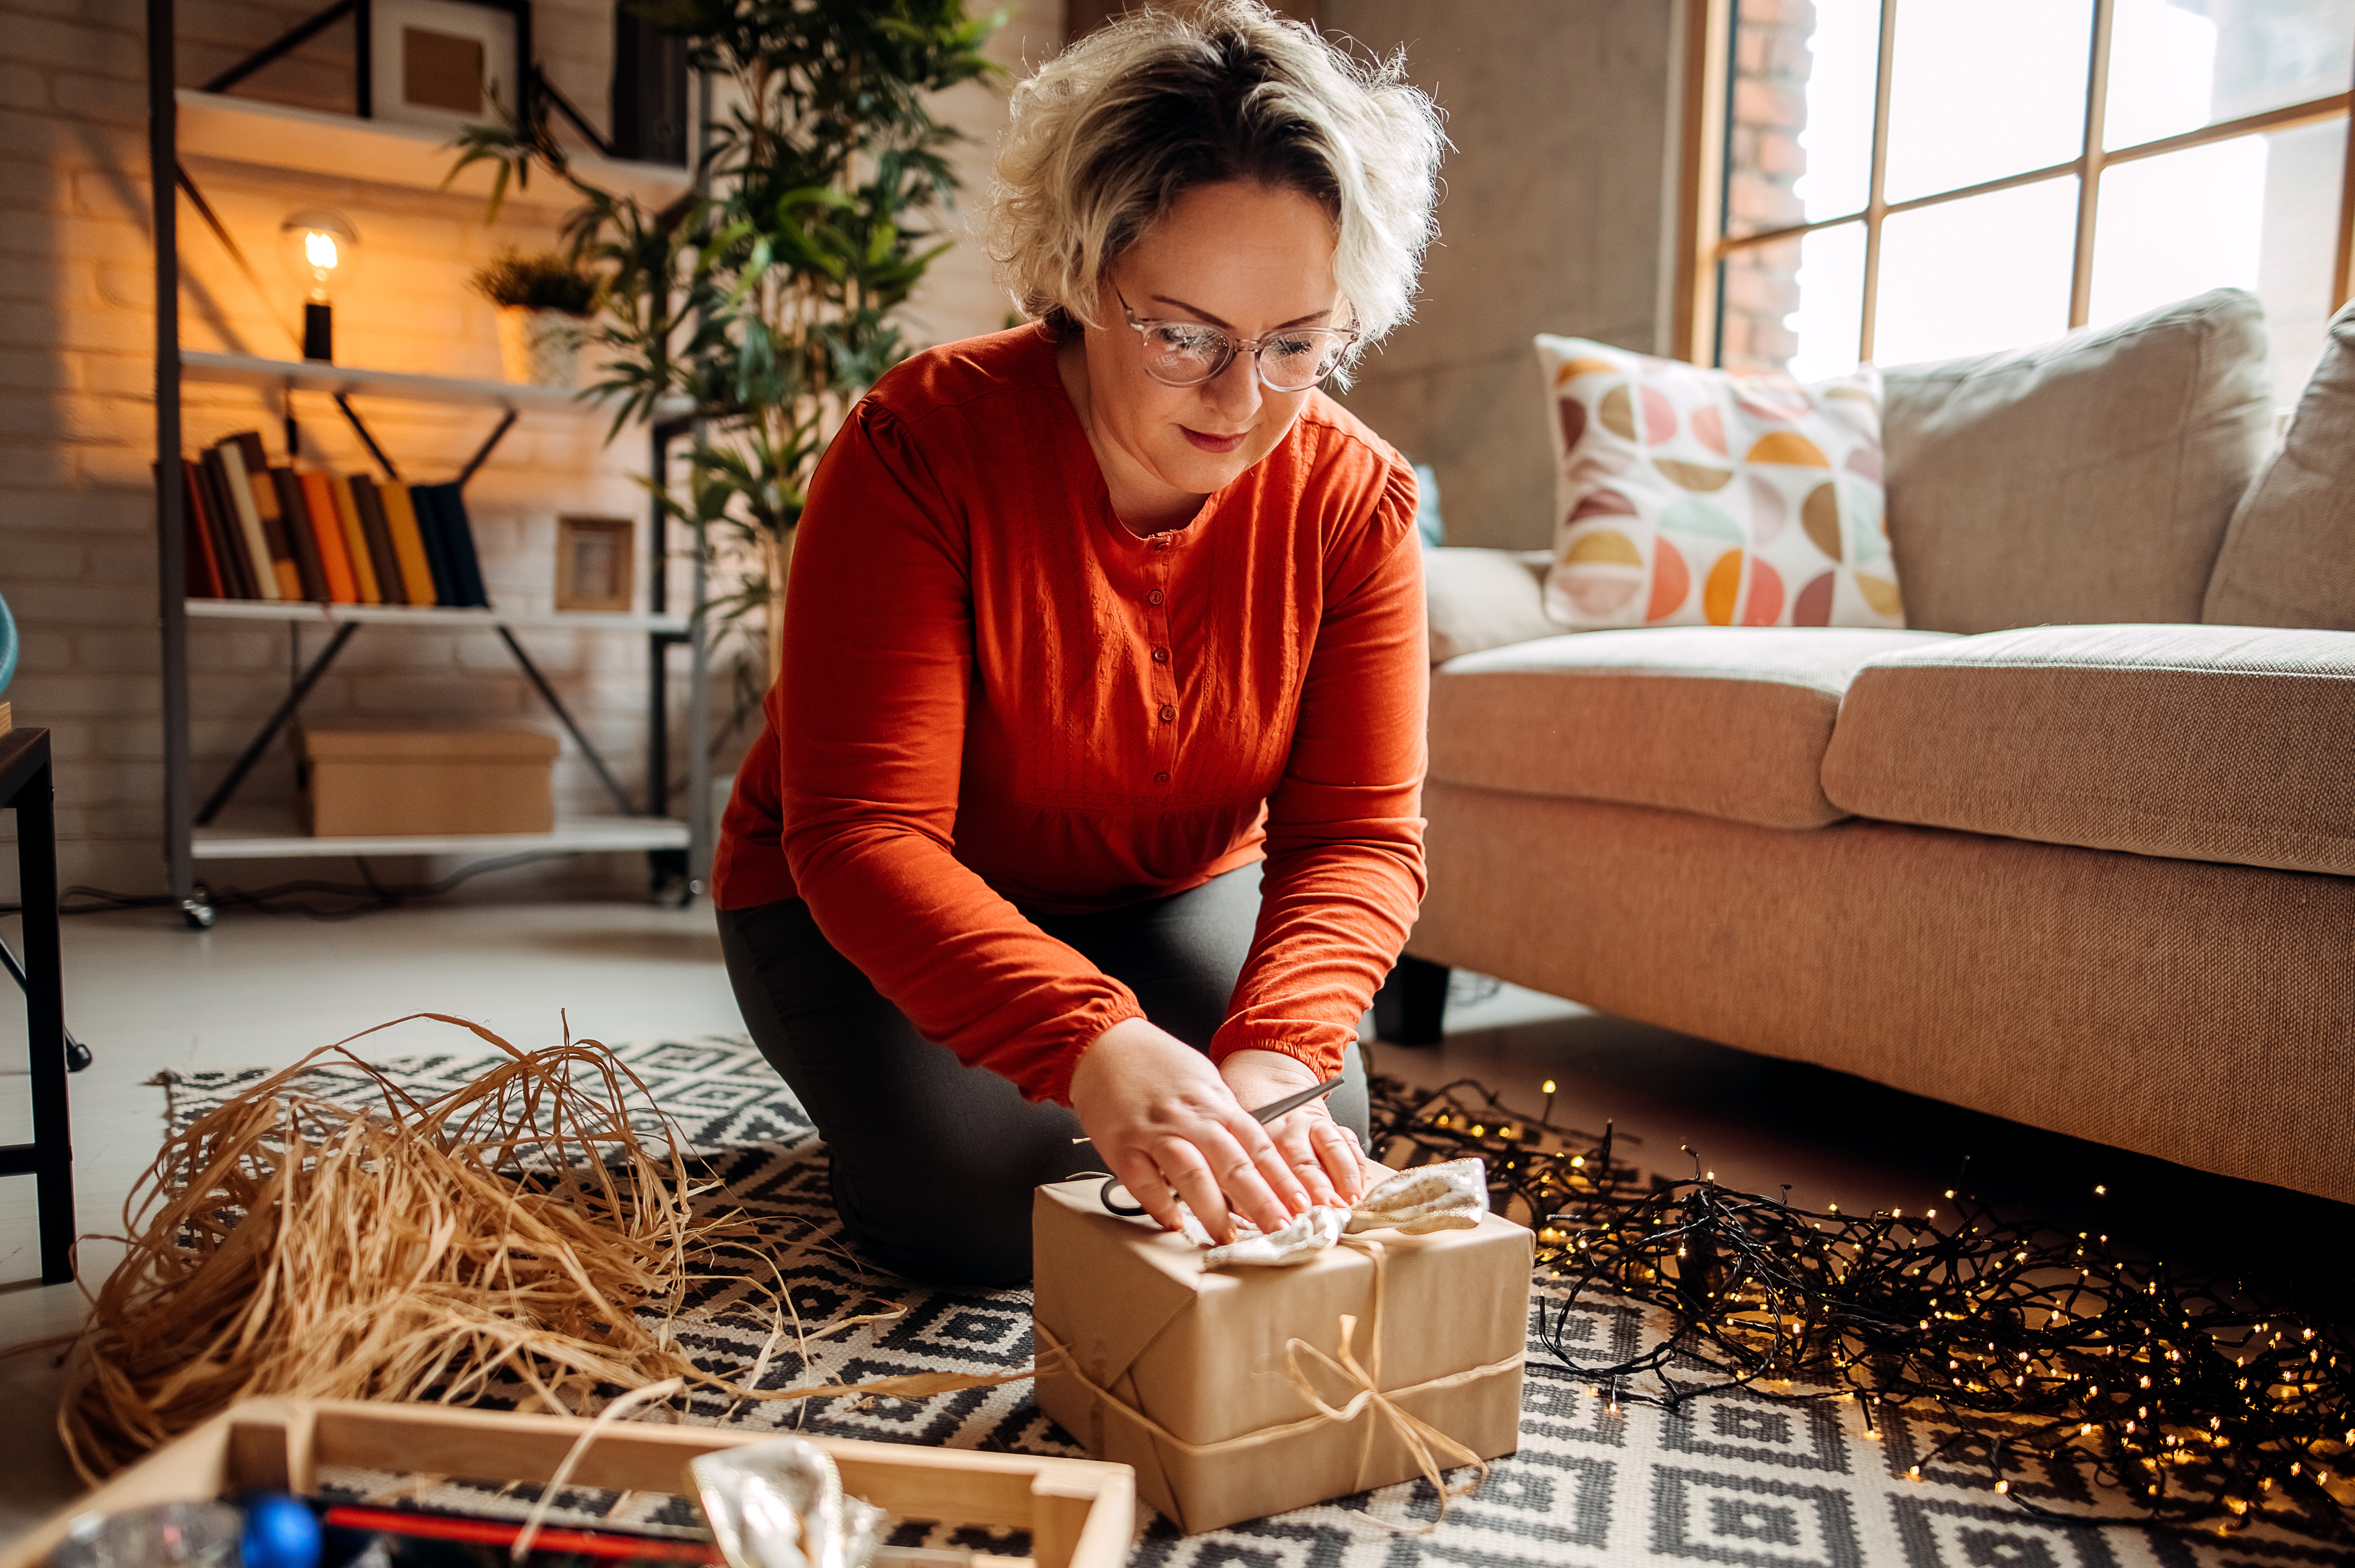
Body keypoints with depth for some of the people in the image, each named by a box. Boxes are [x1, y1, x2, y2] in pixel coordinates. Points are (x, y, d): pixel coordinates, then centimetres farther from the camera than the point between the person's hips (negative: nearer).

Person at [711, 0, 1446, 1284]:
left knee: (1304, 1164, -13)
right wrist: (1093, 1047, -49)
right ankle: (898, 1086, 12)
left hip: (1170, 896, 4)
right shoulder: (922, 445, -28)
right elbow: (864, 833, -33)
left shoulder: (1355, 501, -16)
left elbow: (1360, 831, -19)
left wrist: (1274, 1054, -39)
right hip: (861, 909, -3)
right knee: (982, 1207, -22)